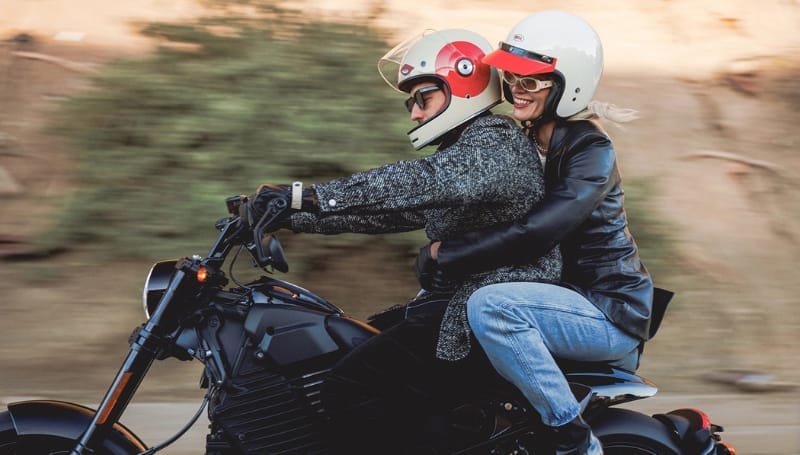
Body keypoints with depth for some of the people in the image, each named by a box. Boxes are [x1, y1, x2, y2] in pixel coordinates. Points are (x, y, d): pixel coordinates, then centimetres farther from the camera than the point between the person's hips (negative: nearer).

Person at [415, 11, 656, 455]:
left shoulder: (590, 152, -18)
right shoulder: (528, 141, 8)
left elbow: (535, 232, -30)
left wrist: (444, 253, -24)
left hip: (612, 313, -9)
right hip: (567, 294, 9)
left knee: (490, 306, -34)